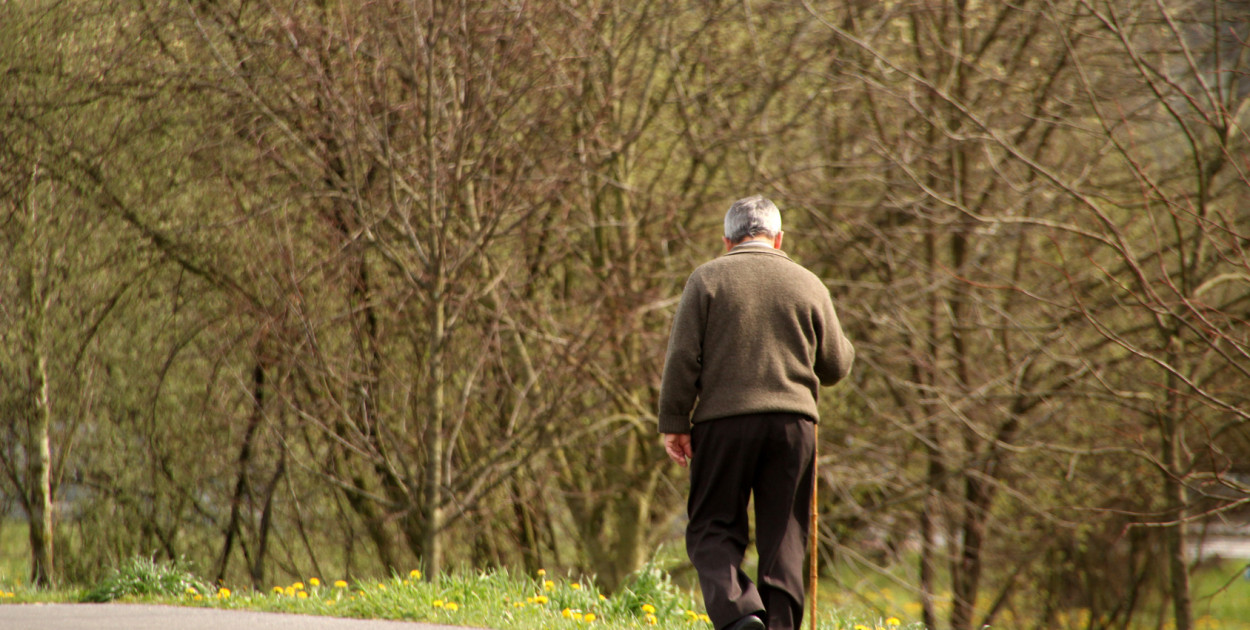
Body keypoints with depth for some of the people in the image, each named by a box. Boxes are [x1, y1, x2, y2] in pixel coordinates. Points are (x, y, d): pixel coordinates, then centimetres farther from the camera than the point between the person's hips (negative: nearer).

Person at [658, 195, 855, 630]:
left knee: (712, 529, 4)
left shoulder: (707, 279, 4)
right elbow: (835, 366, 14)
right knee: (783, 537, 8)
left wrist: (674, 423, 1)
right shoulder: (808, 284, 10)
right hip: (793, 423, 2)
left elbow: (683, 358, -3)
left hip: (723, 420, -2)